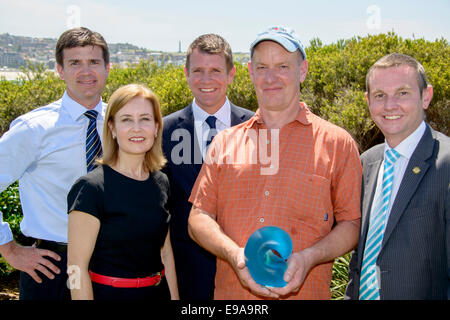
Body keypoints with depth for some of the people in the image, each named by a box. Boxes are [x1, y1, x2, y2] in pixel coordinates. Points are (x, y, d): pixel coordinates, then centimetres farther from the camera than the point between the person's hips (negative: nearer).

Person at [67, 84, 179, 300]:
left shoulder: (161, 183, 2)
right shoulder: (91, 188, -16)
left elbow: (165, 253, 9)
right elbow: (77, 267, -17)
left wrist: (174, 296, 5)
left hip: (159, 292, 6)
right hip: (109, 293, -5)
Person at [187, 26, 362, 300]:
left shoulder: (337, 143, -1)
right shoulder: (225, 142, 5)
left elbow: (354, 225, 0)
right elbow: (198, 219, 3)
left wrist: (308, 257, -16)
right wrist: (234, 254, -14)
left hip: (304, 292, -2)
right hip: (231, 292, 2)